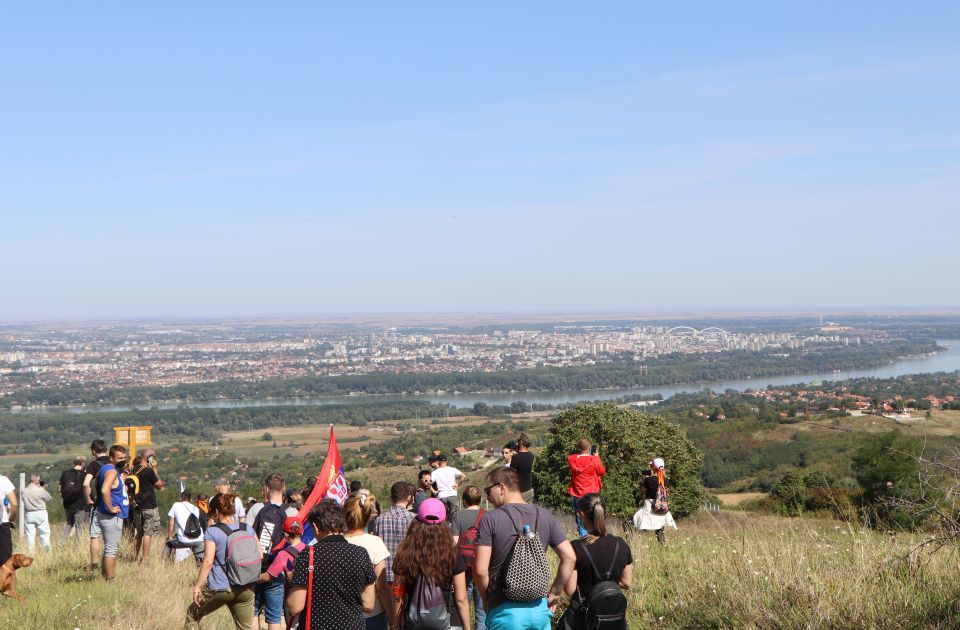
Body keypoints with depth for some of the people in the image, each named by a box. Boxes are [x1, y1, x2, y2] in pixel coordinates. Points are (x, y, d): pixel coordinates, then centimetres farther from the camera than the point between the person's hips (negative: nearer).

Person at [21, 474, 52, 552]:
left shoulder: (23, 491, -2)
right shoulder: (40, 490, -14)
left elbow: (22, 504, 4)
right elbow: (50, 498, -2)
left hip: (28, 514, 3)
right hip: (40, 514, -3)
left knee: (30, 534, 7)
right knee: (45, 533, 6)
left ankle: (30, 551, 8)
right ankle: (47, 551, 6)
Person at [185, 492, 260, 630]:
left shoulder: (212, 532, -8)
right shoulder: (247, 529, 4)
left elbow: (208, 562, -15)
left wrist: (198, 586, -9)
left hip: (219, 589, -3)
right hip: (245, 590, 4)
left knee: (193, 614, 22)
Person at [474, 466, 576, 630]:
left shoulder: (490, 519, -8)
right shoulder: (545, 516, 5)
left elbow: (480, 570, -12)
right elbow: (569, 558, 3)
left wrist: (487, 600, 4)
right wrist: (554, 594, 11)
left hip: (505, 610, -4)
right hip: (539, 608, 4)